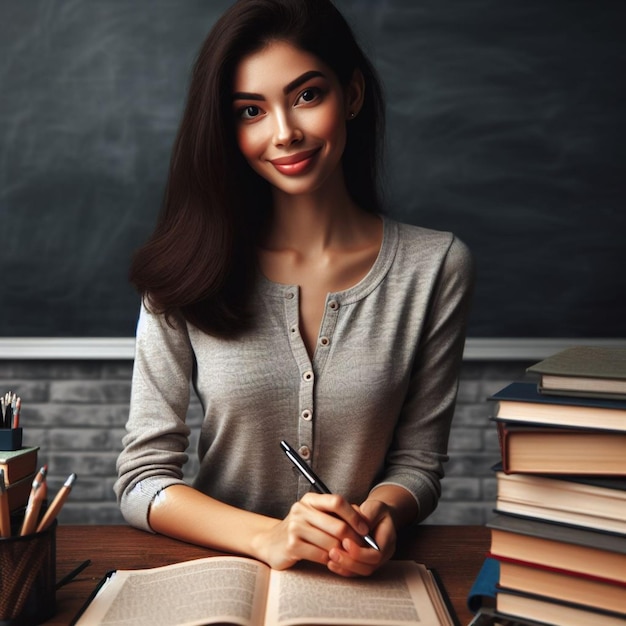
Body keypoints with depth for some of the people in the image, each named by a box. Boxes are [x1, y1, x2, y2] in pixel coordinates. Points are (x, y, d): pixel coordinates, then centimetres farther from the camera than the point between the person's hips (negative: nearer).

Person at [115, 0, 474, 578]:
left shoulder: (436, 266, -4)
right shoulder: (189, 269, -5)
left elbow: (418, 460, 2)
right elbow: (142, 476, -6)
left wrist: (380, 514, -20)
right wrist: (269, 536, -22)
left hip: (363, 578, 1)